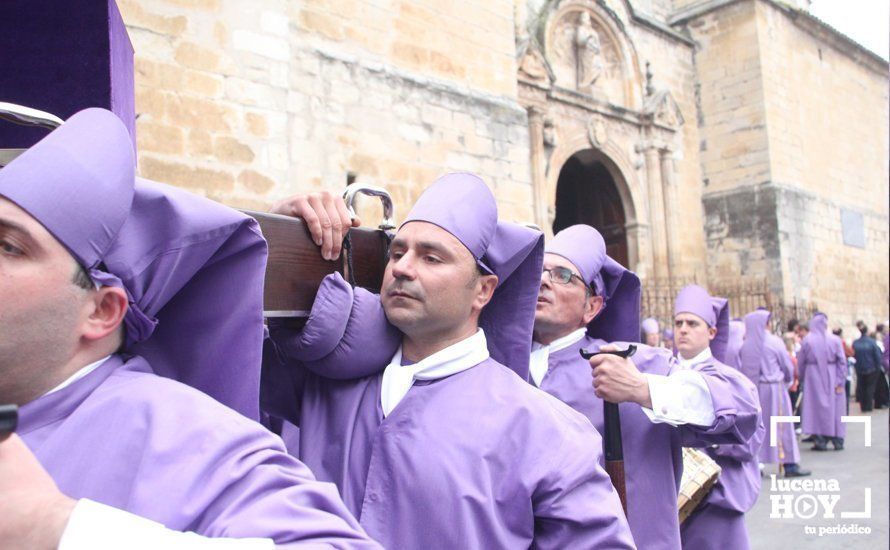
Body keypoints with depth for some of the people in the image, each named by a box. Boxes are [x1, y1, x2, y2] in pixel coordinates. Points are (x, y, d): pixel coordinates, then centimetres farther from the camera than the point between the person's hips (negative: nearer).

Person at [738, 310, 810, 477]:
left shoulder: (745, 345, -1)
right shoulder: (774, 342, -9)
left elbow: (742, 368, 1)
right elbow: (787, 365, -2)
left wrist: (752, 382, 13)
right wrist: (789, 380, 16)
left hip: (752, 389, 4)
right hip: (774, 388, -3)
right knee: (781, 426, 3)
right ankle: (789, 465, 7)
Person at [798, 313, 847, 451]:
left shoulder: (806, 341, -6)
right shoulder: (834, 340, -6)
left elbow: (800, 363, 0)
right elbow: (842, 361, -7)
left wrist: (802, 377, 13)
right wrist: (840, 381, -3)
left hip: (813, 378, -1)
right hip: (831, 377, 1)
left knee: (817, 407, 3)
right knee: (834, 407, 10)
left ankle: (820, 441, 2)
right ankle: (837, 441, 14)